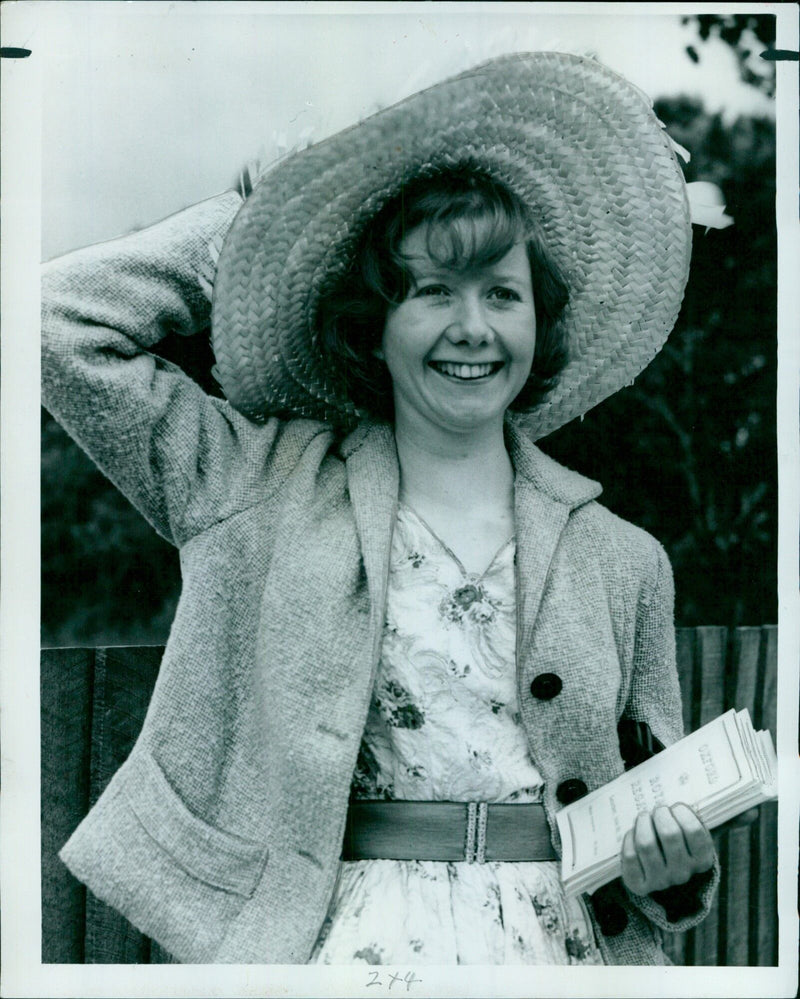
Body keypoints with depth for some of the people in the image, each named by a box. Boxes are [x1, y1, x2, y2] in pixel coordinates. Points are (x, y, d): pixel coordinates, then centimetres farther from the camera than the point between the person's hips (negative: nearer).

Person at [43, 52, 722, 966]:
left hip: (560, 947, 3)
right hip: (341, 944, -2)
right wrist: (254, 214, 10)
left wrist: (672, 863, -4)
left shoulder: (622, 561, 9)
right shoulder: (264, 490, 6)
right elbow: (64, 318, 5)